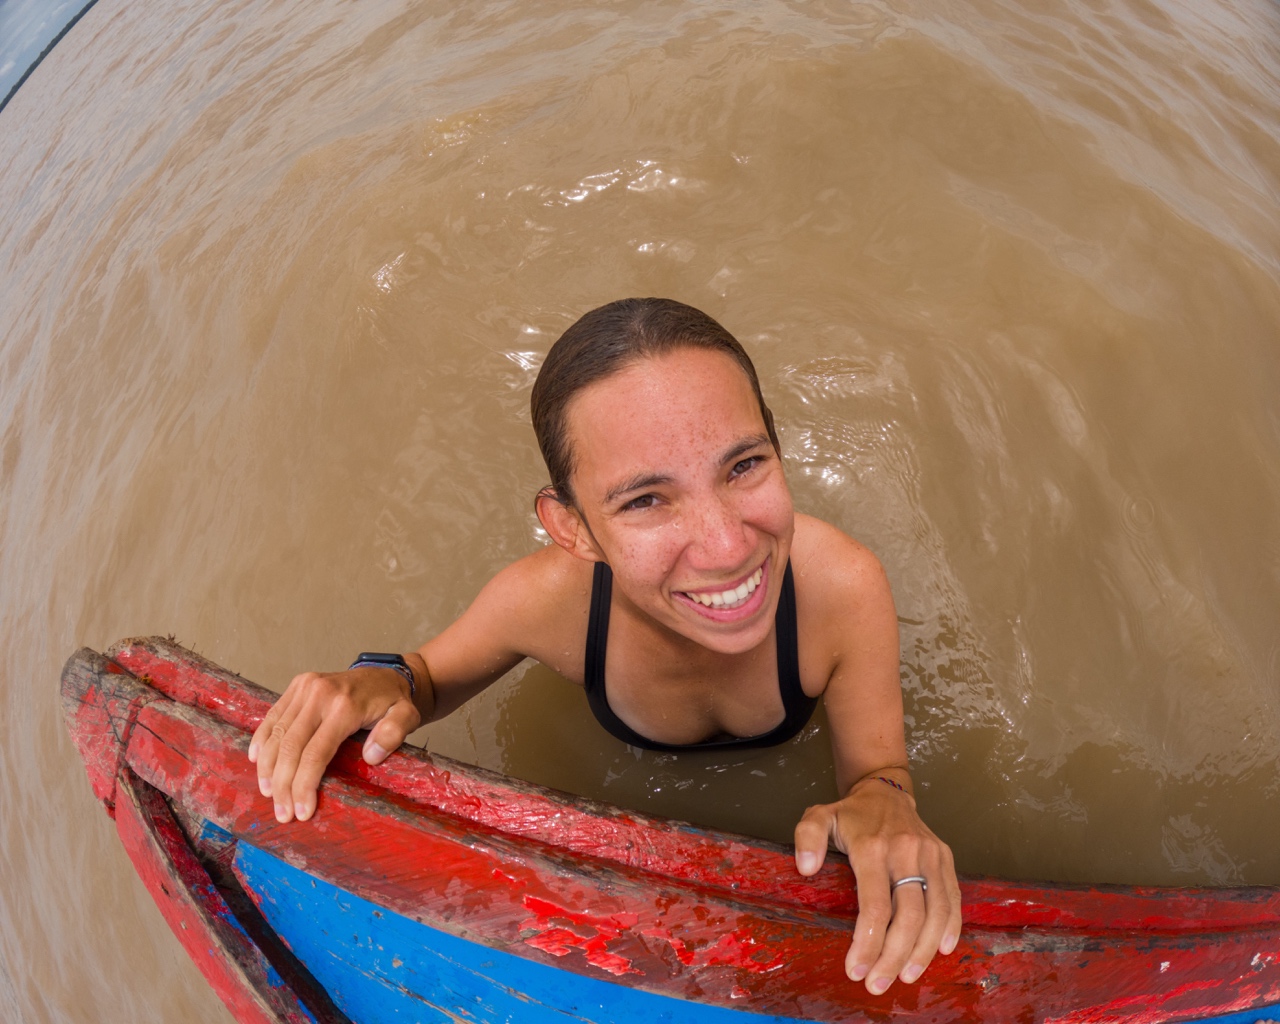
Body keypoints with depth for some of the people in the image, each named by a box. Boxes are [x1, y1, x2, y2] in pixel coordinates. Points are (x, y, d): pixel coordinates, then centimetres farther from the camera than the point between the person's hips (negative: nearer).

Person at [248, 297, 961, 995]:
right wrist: (383, 683, -44)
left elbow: (876, 772, -29)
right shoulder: (548, 597, -42)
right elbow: (432, 674, -19)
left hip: (786, 768, 0)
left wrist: (882, 802, -55)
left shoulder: (844, 589, -46)